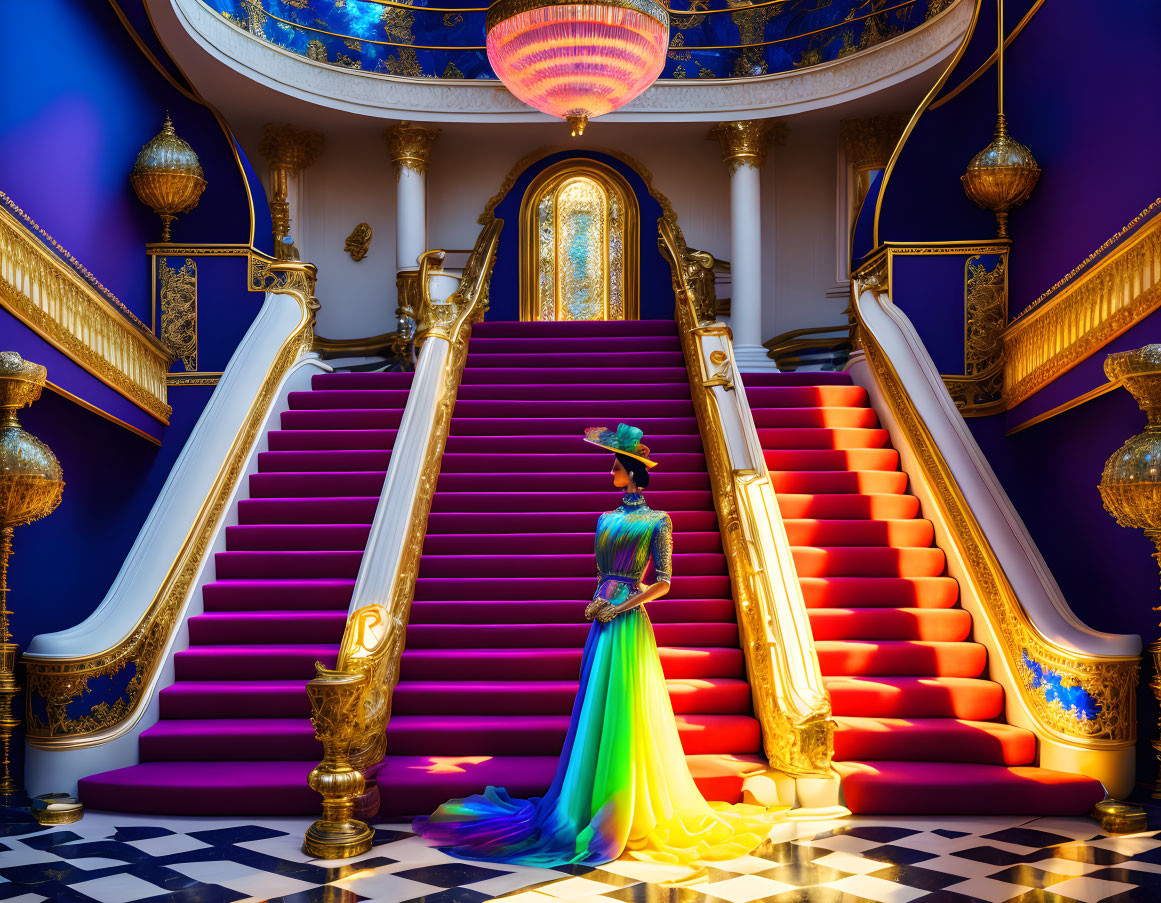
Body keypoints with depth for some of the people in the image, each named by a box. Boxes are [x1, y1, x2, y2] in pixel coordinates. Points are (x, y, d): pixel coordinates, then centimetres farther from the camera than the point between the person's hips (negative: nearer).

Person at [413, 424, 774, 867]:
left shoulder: (657, 521, -3)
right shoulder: (607, 519, 14)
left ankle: (631, 811, 8)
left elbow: (663, 582, -6)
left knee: (626, 715, -3)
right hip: (603, 620, 6)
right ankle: (597, 803, 17)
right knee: (597, 711, 8)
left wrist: (620, 607, -11)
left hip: (629, 624, -6)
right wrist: (597, 600, -1)